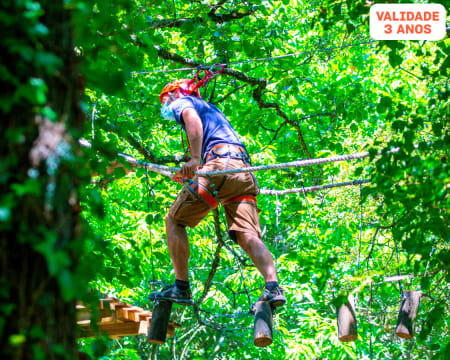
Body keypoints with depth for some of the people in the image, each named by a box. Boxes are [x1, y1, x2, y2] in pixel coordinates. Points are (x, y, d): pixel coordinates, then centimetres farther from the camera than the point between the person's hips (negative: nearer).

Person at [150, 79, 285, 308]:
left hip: (220, 163, -7)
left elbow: (192, 119, -7)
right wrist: (189, 175, 52)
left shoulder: (183, 102, 17)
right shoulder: (212, 110, 40)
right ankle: (273, 287, -28)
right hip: (245, 173, 7)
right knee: (248, 235, -6)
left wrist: (194, 159, -21)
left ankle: (182, 288, -3)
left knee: (174, 221, 5)